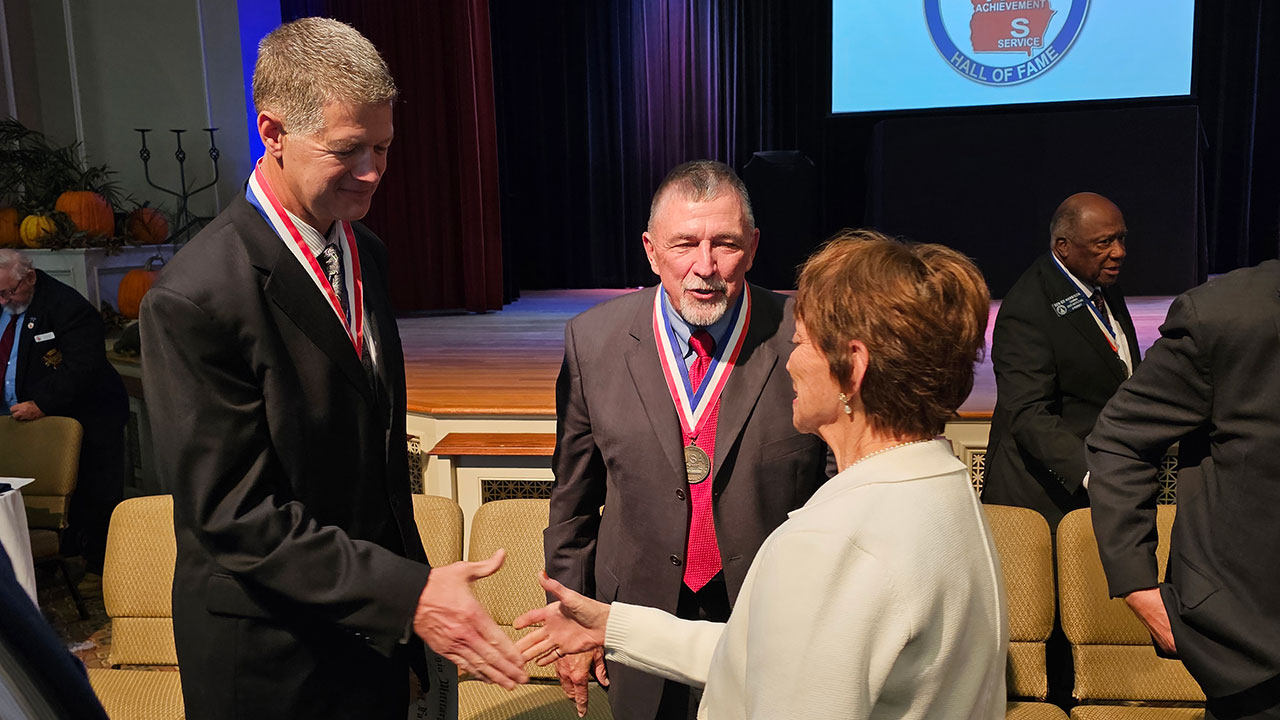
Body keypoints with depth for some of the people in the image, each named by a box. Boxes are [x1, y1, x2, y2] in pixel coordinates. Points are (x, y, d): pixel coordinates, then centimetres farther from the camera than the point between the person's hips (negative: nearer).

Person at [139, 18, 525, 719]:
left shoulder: (365, 251, 1)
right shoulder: (195, 299, -24)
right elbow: (236, 516, -23)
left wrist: (410, 574, 12)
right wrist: (408, 593, -28)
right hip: (275, 660, -6)